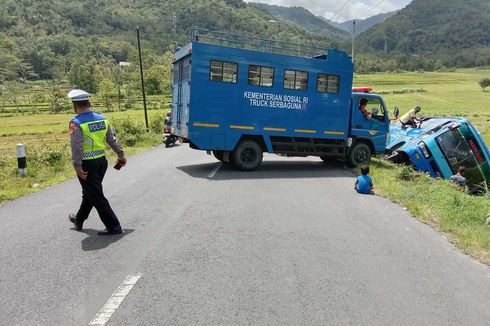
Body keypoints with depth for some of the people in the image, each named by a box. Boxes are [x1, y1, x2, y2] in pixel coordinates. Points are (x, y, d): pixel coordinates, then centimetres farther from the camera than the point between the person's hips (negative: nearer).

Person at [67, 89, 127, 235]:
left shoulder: (76, 123, -15)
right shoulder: (102, 119, 4)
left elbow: (76, 147, -20)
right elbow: (112, 139, 11)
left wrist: (77, 167, -18)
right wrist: (120, 154, 20)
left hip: (87, 165, -7)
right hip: (101, 161, 7)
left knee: (96, 196, 1)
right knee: (89, 192, 22)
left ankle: (113, 226, 2)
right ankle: (79, 220, 41)